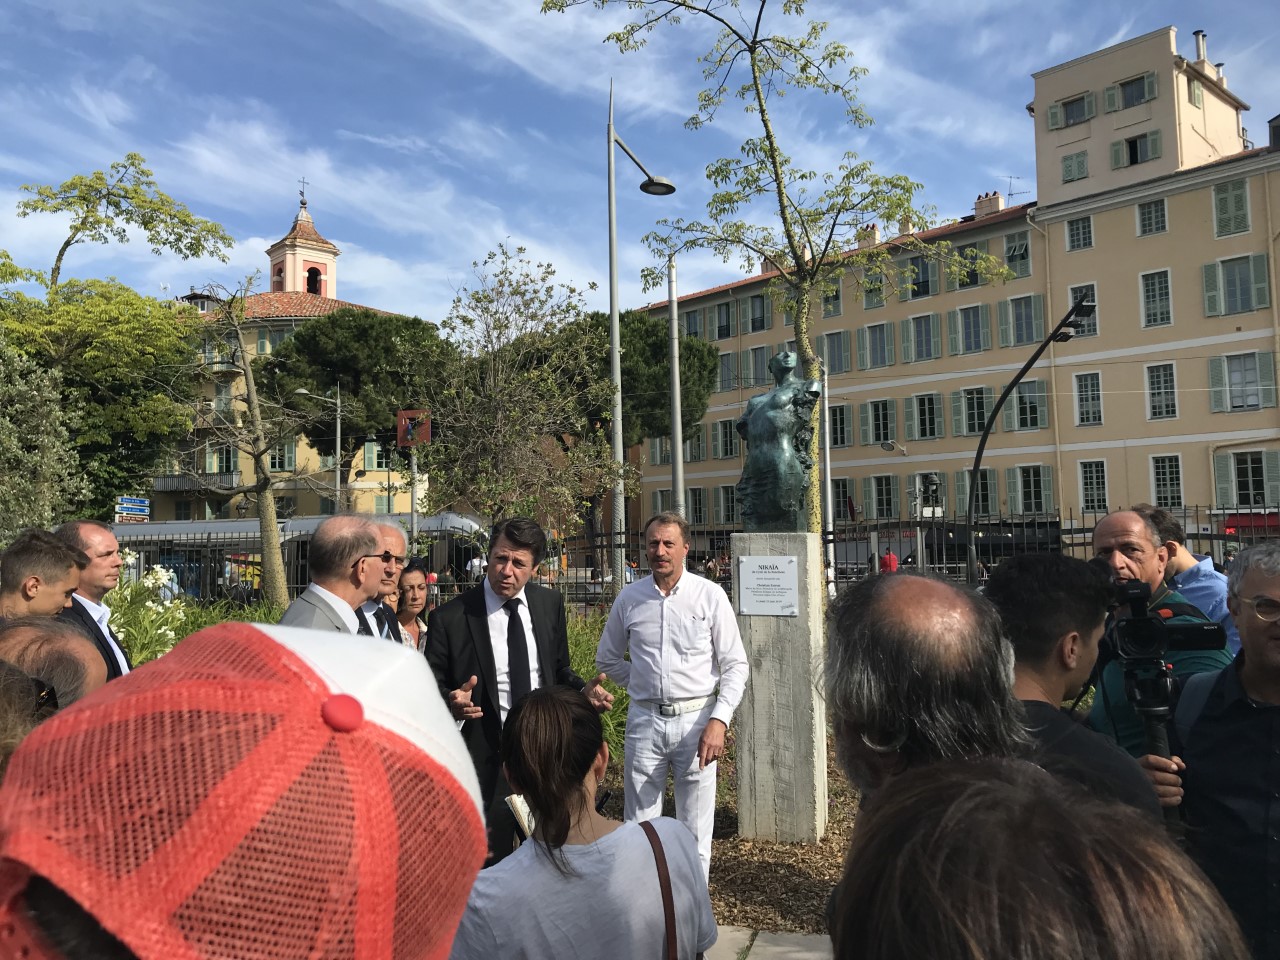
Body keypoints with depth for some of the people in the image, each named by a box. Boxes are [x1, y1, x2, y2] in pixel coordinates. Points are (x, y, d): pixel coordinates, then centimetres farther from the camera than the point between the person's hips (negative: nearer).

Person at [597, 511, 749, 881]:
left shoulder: (709, 595, -4)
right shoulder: (629, 597, 3)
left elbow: (735, 664, -4)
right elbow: (607, 659, 18)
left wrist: (719, 721, -14)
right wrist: (644, 684, 8)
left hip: (696, 719, -2)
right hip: (644, 721, 2)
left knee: (695, 833, 7)